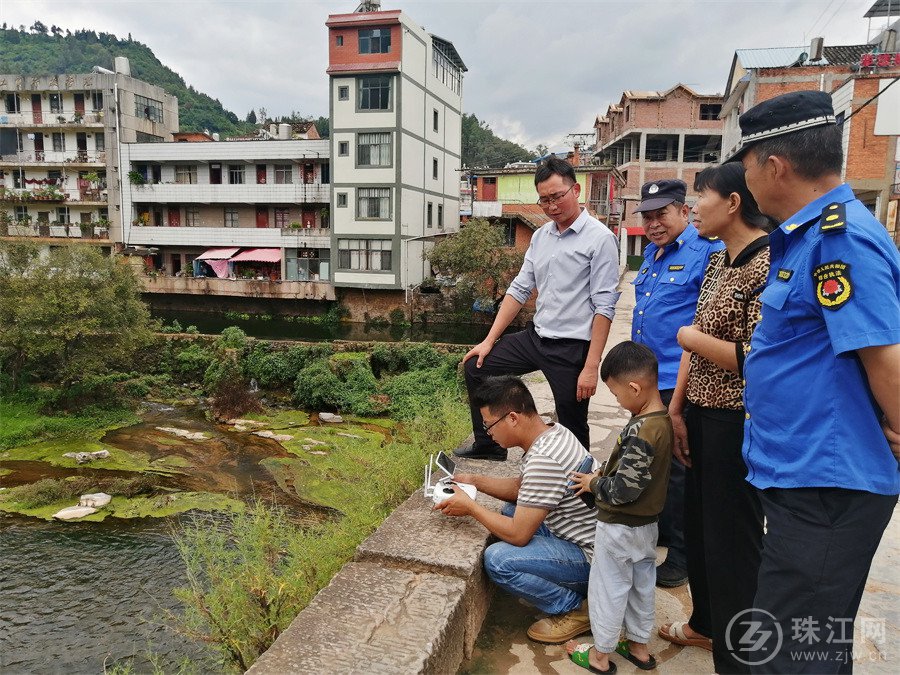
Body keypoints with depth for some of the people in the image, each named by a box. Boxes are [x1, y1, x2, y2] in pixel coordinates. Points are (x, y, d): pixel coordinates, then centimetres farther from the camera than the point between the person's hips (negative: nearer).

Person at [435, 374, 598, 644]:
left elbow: (518, 535, -25)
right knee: (511, 510, 20)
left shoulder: (544, 459, -30)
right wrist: (476, 480, 6)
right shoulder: (553, 432, -1)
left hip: (590, 557, -10)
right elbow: (522, 488, 14)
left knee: (497, 559, -22)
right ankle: (577, 586, 16)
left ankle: (573, 609, 0)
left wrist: (470, 507, -13)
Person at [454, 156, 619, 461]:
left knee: (573, 430, 4)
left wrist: (591, 367, -20)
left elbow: (604, 307, -16)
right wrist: (490, 340, 7)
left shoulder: (599, 238, -12)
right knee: (476, 367, 10)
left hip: (572, 347, -7)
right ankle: (488, 445, 25)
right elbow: (520, 289, 11)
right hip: (535, 335, 7)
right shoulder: (540, 236, 9)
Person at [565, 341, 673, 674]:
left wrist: (594, 484, -12)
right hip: (647, 522, 9)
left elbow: (624, 489, -28)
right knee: (642, 584, 22)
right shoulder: (663, 419, -2)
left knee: (608, 588, 9)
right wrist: (603, 475, 2)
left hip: (620, 527, -9)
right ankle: (639, 646, 39)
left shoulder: (641, 432, -31)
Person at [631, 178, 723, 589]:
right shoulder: (652, 252, 13)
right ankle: (658, 529, 39)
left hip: (678, 382, -9)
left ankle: (681, 555, 20)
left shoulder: (707, 252, -15)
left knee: (676, 470, 3)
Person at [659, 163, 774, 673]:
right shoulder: (718, 261, 8)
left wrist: (693, 338, -12)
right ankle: (707, 623, 44)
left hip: (737, 422, -9)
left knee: (732, 538, 6)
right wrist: (677, 408, 9)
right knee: (699, 524, 21)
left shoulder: (768, 264, -19)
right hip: (701, 414, 9)